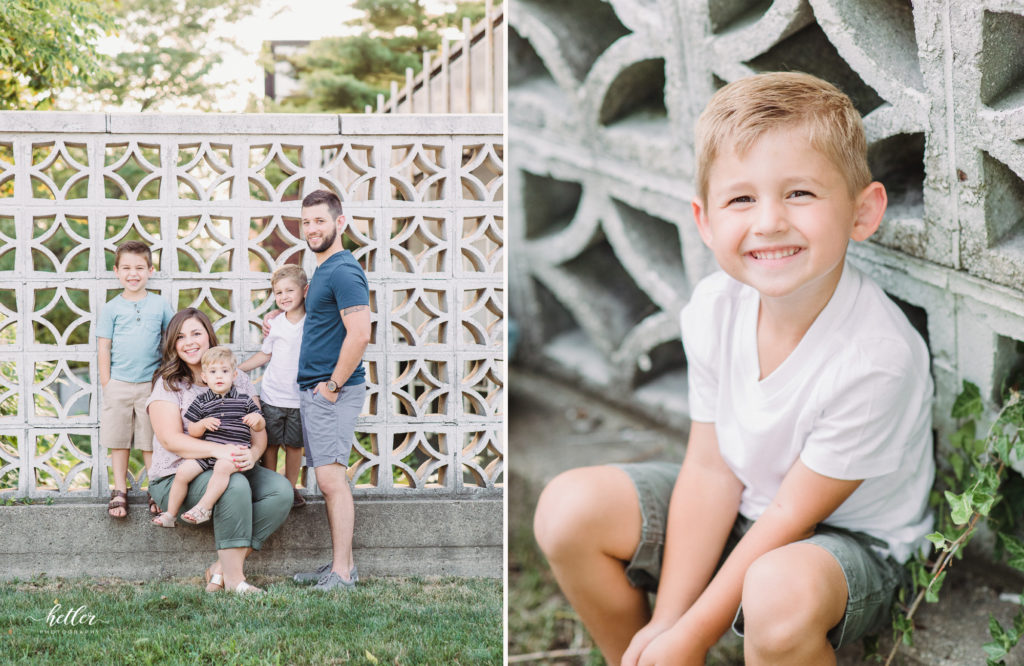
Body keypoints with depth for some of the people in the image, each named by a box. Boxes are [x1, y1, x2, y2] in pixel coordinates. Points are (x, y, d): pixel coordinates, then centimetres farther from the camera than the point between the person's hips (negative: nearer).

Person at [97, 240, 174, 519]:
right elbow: (104, 347, 4)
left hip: (151, 383, 0)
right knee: (118, 440, 6)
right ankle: (119, 491, 15)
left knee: (152, 441, 4)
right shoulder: (111, 308, 3)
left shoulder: (160, 305, 4)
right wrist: (106, 383, -1)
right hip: (119, 384, 1)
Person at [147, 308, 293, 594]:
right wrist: (219, 450, -28)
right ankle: (234, 579, -27)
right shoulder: (168, 385, 0)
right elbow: (171, 439, -13)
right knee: (235, 486, -35)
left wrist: (252, 453, -18)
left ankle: (222, 568, -19)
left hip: (233, 469, 5)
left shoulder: (238, 380, 12)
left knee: (281, 490, -22)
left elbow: (259, 431, 7)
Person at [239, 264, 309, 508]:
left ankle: (290, 488, 22)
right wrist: (235, 369, 10)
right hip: (272, 394, 1)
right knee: (270, 443, 5)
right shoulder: (275, 324, 1)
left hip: (300, 396, -1)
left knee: (294, 444, 8)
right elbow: (265, 354, 13)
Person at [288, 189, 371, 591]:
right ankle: (341, 565, 17)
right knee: (329, 481, 11)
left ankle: (342, 574, -8)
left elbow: (359, 335, -23)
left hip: (332, 391, -10)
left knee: (331, 479, -10)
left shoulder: (343, 271, -14)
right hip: (313, 390, 10)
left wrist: (333, 385, -17)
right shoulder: (322, 271, 17)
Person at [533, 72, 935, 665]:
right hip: (742, 507, 6)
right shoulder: (714, 309, -13)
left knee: (779, 591, -38)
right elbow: (710, 468, -7)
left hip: (852, 539, -5)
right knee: (569, 508, -9)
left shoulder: (876, 359, -31)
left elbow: (793, 515, -23)